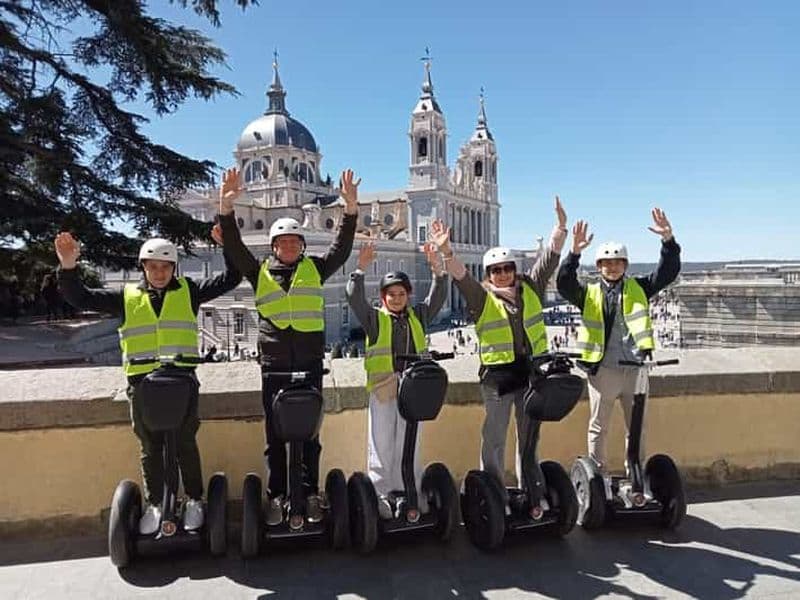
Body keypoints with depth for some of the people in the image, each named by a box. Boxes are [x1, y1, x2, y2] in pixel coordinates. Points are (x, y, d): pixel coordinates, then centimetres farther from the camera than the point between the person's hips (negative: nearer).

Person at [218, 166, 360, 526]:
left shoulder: (314, 270, 8)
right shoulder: (260, 273, 7)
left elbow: (341, 249, -1)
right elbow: (234, 248, -3)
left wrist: (351, 210, -14)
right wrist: (226, 209, -17)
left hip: (310, 364, 0)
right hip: (274, 365, 0)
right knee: (275, 434, 8)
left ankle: (310, 493, 19)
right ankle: (276, 496, 20)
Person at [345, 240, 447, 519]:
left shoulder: (418, 317, 14)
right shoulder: (374, 318, 5)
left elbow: (438, 296, 6)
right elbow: (354, 296, -8)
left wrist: (437, 268, -8)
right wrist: (361, 268, -19)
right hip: (383, 388, -3)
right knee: (381, 445, 2)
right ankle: (380, 497, 10)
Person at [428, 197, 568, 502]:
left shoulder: (530, 289, 11)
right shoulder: (482, 297, 1)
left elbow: (550, 258, 7)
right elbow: (460, 276, -14)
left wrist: (561, 227, -3)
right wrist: (447, 251, -30)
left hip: (532, 369, 4)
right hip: (497, 372, -3)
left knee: (529, 434, 14)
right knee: (494, 437, 2)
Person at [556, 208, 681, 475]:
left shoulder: (638, 289, 10)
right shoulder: (589, 293, 4)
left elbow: (668, 272, 1)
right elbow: (564, 284, -13)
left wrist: (668, 240, -15)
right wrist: (575, 252, -28)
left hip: (635, 369, 2)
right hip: (602, 370, -2)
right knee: (598, 427, 9)